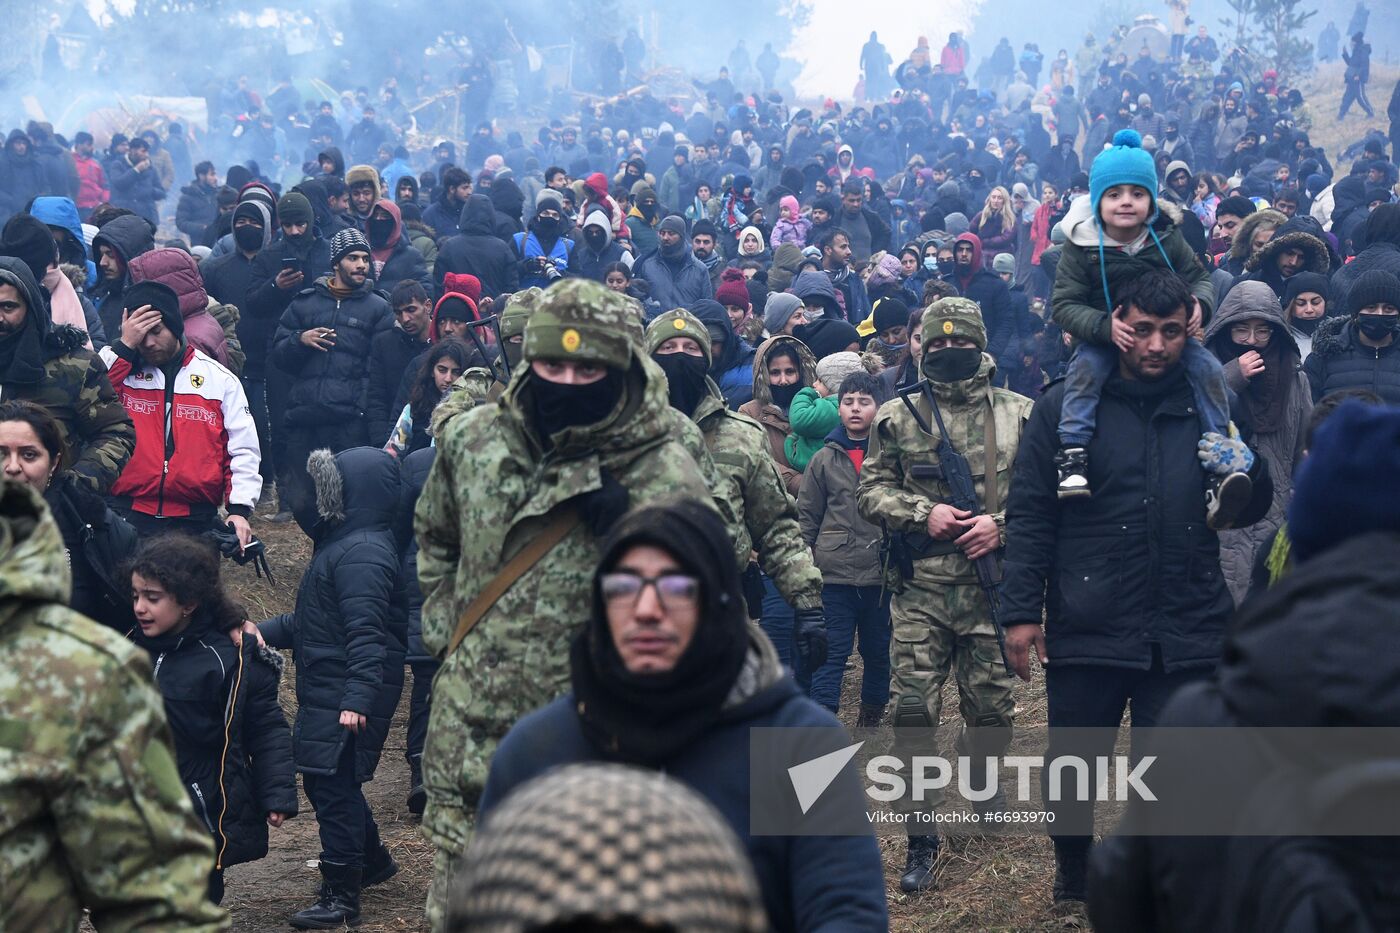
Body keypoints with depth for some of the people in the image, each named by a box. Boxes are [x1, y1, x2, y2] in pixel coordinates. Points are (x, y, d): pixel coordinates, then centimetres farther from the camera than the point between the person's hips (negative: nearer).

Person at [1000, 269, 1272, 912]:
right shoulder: (1064, 407, -1)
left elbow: (1250, 513, 16)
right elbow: (1029, 514, -1)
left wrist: (1246, 471, -7)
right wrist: (1021, 611, -6)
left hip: (1187, 634, 1)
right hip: (1086, 627, -1)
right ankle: (1072, 871, 36)